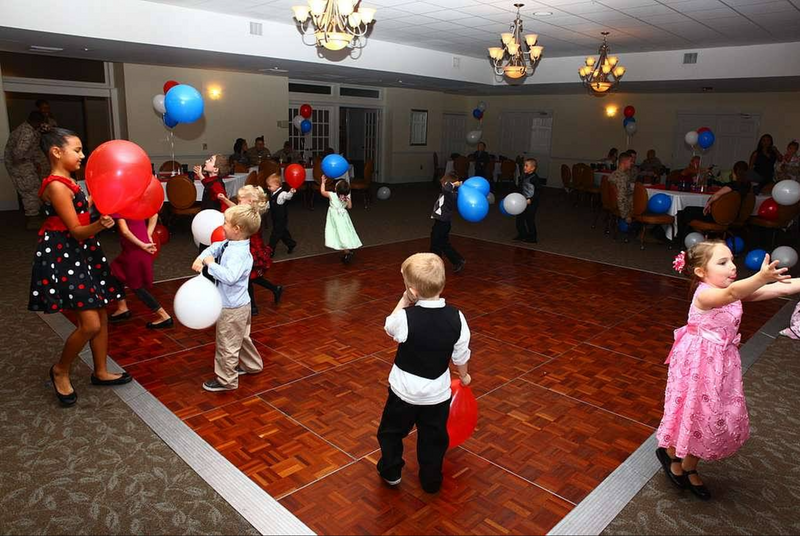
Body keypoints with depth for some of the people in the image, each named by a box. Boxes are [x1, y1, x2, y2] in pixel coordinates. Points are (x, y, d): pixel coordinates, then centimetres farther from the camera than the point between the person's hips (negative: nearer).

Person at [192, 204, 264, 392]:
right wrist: (201, 258, -5)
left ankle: (226, 380, 20)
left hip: (232, 308, -10)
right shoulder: (231, 244, 1)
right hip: (239, 304, 10)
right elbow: (214, 248, 14)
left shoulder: (238, 253, -29)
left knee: (227, 345, 6)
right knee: (241, 338, 27)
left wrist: (211, 264, -29)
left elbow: (229, 276, -42)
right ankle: (252, 365, 45)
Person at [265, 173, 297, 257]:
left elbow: (288, 196, -45)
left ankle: (270, 250, 6)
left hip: (281, 219, -9)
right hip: (275, 218, 9)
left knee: (275, 234, -2)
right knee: (283, 232, 21)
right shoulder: (272, 194, 5)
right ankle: (291, 244, 37)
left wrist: (291, 192, -65)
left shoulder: (282, 194, -23)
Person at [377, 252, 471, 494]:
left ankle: (390, 471, 40)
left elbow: (388, 328, -2)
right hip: (437, 393, 3)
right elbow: (461, 354, -3)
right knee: (434, 438, 22)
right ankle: (431, 481, 37)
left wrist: (403, 302, 1)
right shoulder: (456, 318, -16)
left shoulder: (405, 318, -27)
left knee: (391, 431, 24)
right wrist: (464, 375, 16)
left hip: (404, 391, -2)